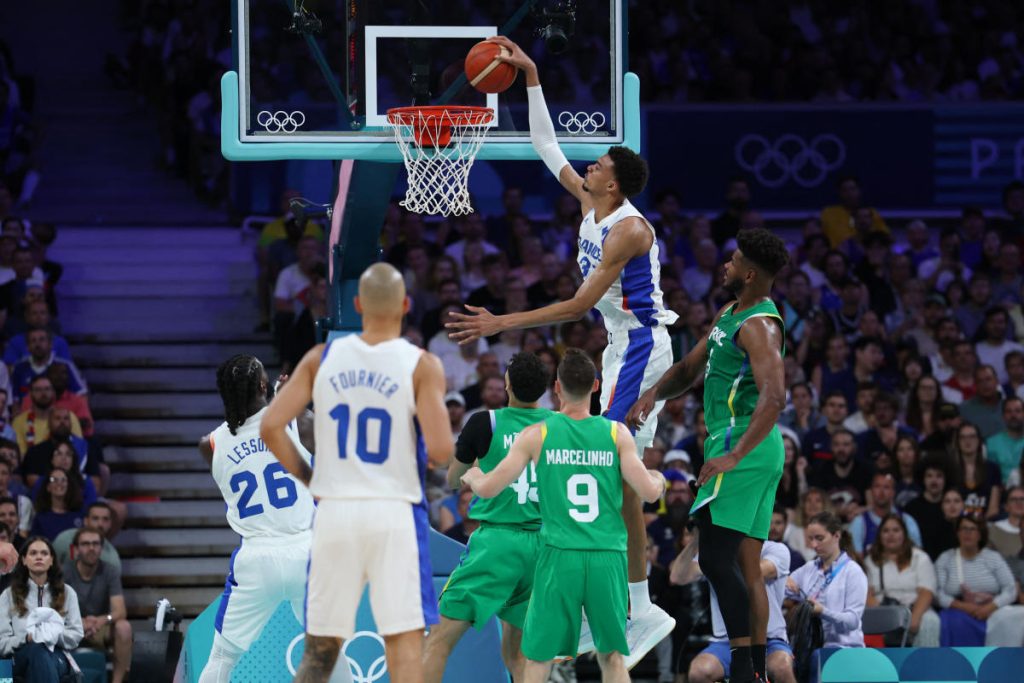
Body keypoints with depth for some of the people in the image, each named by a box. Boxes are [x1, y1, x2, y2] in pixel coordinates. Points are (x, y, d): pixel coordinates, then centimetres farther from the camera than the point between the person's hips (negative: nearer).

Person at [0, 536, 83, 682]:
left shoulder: (67, 593, 19)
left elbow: (76, 635, 10)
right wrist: (27, 638, -15)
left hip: (57, 654, 1)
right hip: (21, 656, -1)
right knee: (38, 648, -42)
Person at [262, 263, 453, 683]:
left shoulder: (321, 359, 4)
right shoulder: (421, 365, -5)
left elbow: (270, 427, -1)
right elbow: (441, 450, -14)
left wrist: (307, 477, 12)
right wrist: (432, 458, 10)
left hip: (334, 510, 3)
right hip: (395, 513, -3)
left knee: (320, 647, 11)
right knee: (405, 642, -2)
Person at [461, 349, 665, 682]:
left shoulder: (537, 435, -1)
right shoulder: (616, 433, 1)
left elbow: (488, 489, -1)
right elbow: (649, 492, -2)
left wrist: (472, 477, 23)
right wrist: (659, 479, 22)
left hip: (559, 556, -1)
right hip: (608, 556, 1)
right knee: (612, 656, 11)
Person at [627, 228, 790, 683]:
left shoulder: (759, 326, -14)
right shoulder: (729, 315, 17)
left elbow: (774, 397, -25)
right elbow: (691, 369, 26)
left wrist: (734, 456, -29)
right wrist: (652, 396, 5)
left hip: (743, 446, -11)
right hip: (747, 450, 11)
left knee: (716, 559, -16)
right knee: (746, 568, 10)